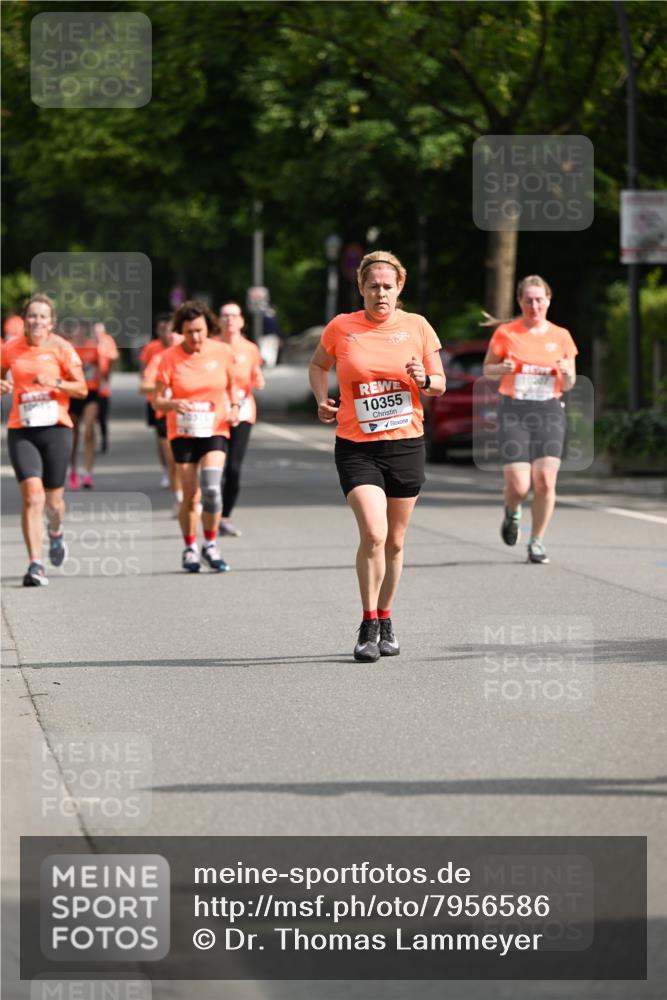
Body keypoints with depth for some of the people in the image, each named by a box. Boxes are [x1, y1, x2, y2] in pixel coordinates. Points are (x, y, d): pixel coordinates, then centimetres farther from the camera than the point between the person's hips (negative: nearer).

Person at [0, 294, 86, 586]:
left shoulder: (61, 348, -1)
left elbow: (81, 388, -1)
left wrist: (56, 383, -18)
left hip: (55, 429, 0)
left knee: (53, 499, 7)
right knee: (31, 495, -16)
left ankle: (55, 532, 44)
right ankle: (35, 565, -17)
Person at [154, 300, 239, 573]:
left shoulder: (223, 352, -2)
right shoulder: (170, 357, -6)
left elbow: (231, 384, 16)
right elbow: (158, 400, -4)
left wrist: (234, 407, -2)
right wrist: (174, 404, -26)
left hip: (215, 430, 0)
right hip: (183, 432, 0)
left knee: (211, 486, -20)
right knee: (190, 496, 0)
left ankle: (210, 545, -2)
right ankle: (190, 549, 21)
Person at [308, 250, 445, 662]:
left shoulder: (417, 327, 2)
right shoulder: (341, 328, 0)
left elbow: (440, 383, 9)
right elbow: (318, 365, 18)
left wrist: (424, 380, -14)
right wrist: (323, 399, 1)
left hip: (406, 445, 2)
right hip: (357, 447, -2)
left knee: (395, 542, 9)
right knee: (373, 534, -18)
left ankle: (385, 620, 28)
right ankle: (368, 626, -5)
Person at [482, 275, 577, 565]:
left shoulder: (561, 336, 8)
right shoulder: (506, 333, 1)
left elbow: (569, 385, 13)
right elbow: (487, 369, 10)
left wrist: (567, 374, -10)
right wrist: (503, 369, -12)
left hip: (550, 411, 2)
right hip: (514, 411, -2)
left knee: (545, 480, -11)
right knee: (518, 485, -10)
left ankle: (537, 542, 6)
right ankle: (512, 513, 26)